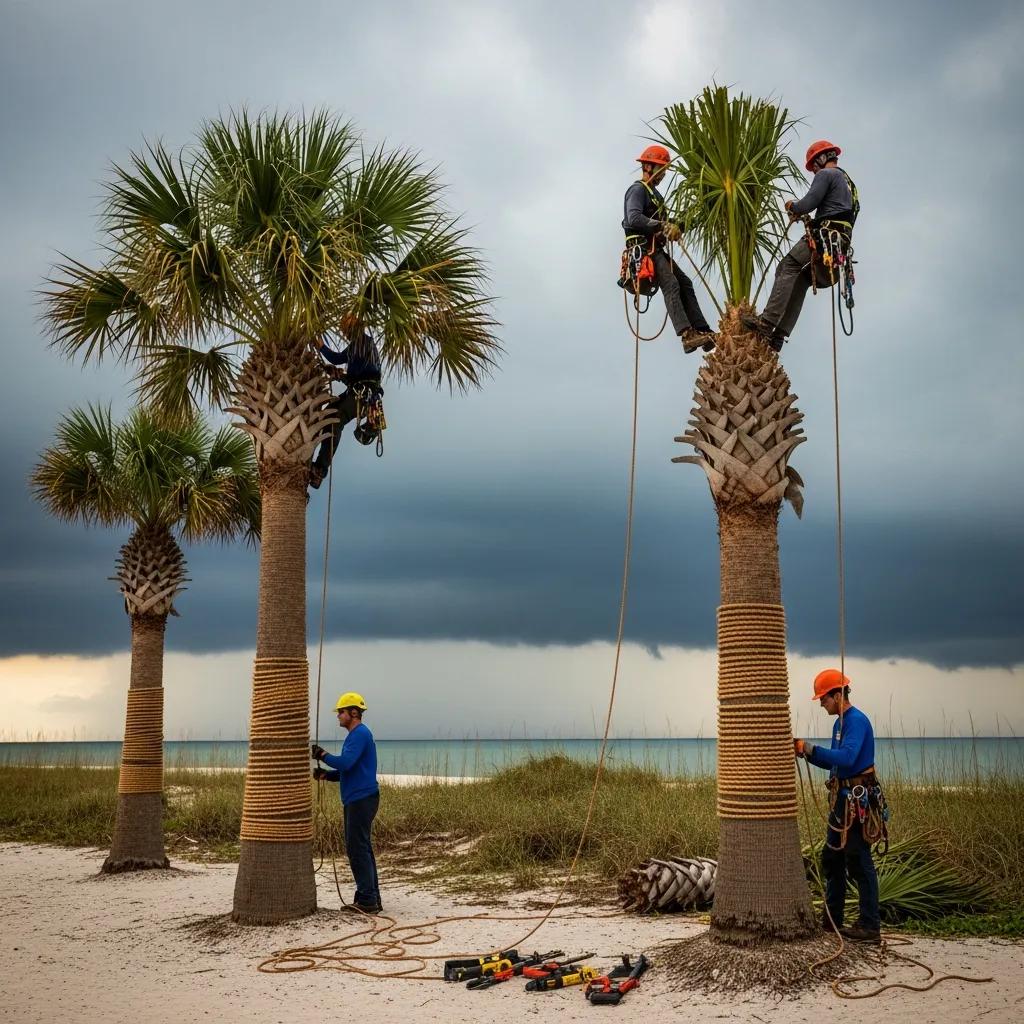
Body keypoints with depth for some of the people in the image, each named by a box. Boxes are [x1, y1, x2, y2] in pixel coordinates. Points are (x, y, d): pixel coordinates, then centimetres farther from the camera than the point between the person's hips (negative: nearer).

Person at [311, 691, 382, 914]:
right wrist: (325, 774, 7)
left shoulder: (360, 734, -13)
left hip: (361, 800, -11)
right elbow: (349, 770, 22)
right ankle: (372, 899, 17)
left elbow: (346, 763, -24)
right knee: (362, 849, 12)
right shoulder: (356, 735, 20)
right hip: (356, 800, 11)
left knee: (357, 849, -8)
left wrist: (323, 755, -10)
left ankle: (367, 900, -6)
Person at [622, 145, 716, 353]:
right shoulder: (638, 190, -5)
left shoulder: (655, 193, 27)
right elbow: (635, 219, -22)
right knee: (671, 285, -24)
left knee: (685, 283, 3)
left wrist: (675, 227, 6)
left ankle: (703, 332, -1)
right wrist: (664, 226, -28)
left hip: (657, 249, 10)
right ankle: (687, 335, -36)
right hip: (645, 248, -10)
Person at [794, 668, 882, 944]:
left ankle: (870, 926, 1)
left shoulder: (857, 720, -15)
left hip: (857, 800, -10)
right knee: (831, 859, 15)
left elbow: (846, 758, -28)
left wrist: (810, 749, -22)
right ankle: (832, 920, 24)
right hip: (842, 799, 10)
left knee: (859, 863, -6)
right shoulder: (840, 723, 15)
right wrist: (806, 752, 7)